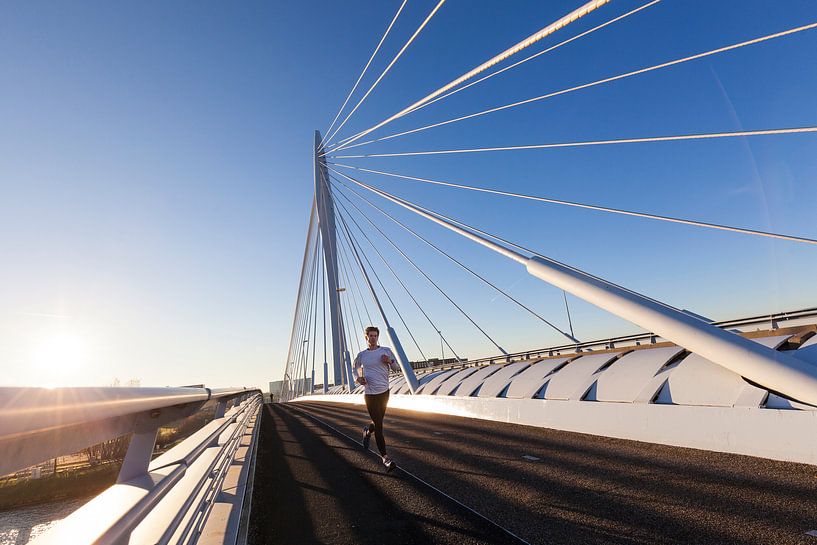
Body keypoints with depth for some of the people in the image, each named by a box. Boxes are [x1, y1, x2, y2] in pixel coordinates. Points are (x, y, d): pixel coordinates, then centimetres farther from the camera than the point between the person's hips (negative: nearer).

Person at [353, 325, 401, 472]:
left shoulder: (386, 351, 1)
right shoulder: (361, 355, 2)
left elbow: (397, 368, 7)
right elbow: (356, 369, 20)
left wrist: (390, 361, -14)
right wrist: (358, 378, -2)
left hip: (384, 392, 2)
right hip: (369, 394, -2)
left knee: (378, 422, 18)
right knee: (379, 426, -4)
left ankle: (367, 431, 50)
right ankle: (385, 457, 4)